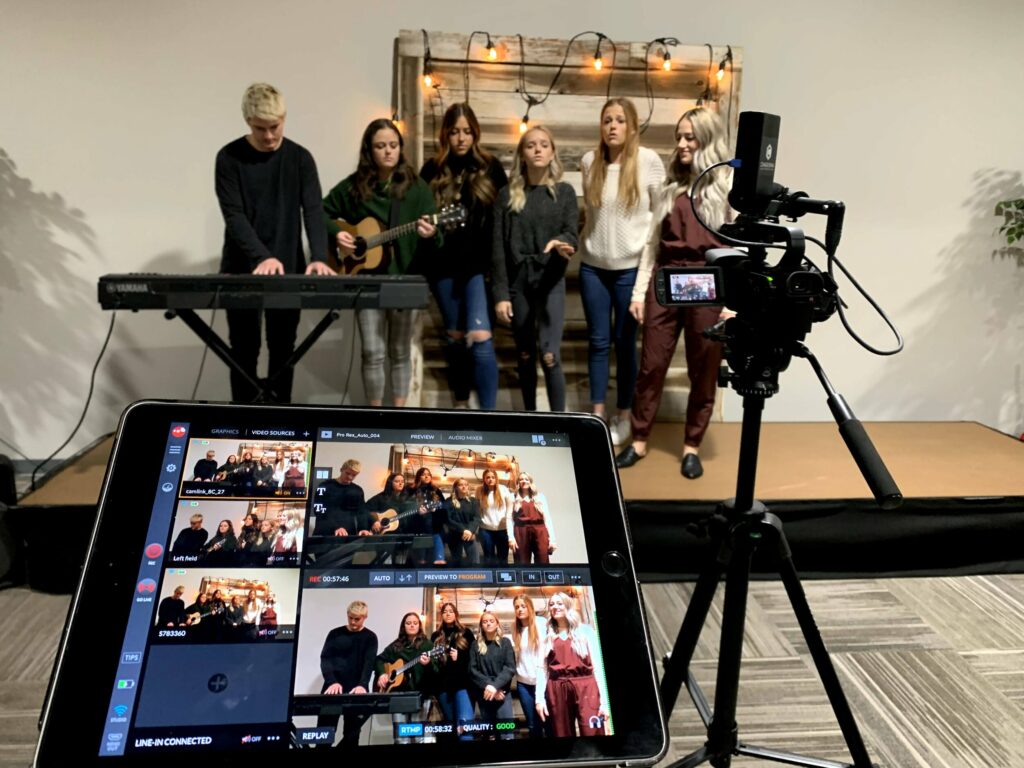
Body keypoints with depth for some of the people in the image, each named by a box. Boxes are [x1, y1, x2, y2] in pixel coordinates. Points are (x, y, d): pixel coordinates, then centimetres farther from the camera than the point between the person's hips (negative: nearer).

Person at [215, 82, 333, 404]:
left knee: (283, 349, 7)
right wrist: (262, 257, -27)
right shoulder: (229, 158, -2)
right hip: (242, 269, -1)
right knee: (244, 349, 5)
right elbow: (234, 215, -11)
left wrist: (319, 258, -24)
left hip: (289, 269, 1)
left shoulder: (300, 158, 2)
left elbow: (313, 210, -7)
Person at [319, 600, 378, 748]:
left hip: (356, 691, -1)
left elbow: (369, 663, -8)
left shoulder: (369, 637, 5)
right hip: (333, 688, 1)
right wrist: (332, 682, -18)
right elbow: (325, 659, 0)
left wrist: (362, 685, -26)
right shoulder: (335, 634, 9)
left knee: (351, 735, 1)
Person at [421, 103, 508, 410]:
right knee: (454, 336, 13)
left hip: (480, 264, -2)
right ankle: (460, 404, 29)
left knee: (480, 337, -14)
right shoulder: (433, 170, 5)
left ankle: (488, 413, -6)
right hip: (444, 265, 2)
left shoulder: (490, 166, 3)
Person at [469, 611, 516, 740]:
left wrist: (495, 686, -20)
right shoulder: (476, 645, 8)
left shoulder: (505, 642, 3)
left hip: (502, 693, -2)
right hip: (484, 694, 2)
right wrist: (487, 685, -15)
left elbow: (510, 668, -7)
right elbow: (472, 670, -1)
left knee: (506, 733, -8)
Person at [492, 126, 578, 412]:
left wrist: (563, 243, -30)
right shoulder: (507, 195, 4)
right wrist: (500, 293, -5)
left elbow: (572, 235, -5)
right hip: (517, 282, 2)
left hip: (550, 281, -1)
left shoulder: (564, 191, 4)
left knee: (550, 356, -11)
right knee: (524, 355, 8)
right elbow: (498, 248, 1)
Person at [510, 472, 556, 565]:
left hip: (539, 531, 1)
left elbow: (547, 517, 8)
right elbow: (510, 519, 3)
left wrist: (552, 538, -1)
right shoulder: (514, 499, 12)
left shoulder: (540, 497, 15)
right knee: (522, 563, 0)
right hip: (521, 532, -1)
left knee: (543, 563, -5)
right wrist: (511, 537, -9)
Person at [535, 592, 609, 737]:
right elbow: (542, 669, 10)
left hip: (585, 687, -2)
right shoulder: (547, 637, 13)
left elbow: (597, 665, 3)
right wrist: (540, 698, -1)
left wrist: (604, 700, -3)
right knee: (562, 734, 6)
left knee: (592, 734, -9)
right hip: (557, 691, 2)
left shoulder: (585, 631, 7)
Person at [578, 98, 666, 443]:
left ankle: (622, 416, 20)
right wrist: (585, 242, 9)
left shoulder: (649, 160, -6)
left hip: (630, 267, -3)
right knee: (598, 341, 8)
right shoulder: (589, 162, 3)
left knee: (625, 342, 6)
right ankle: (597, 413, 21)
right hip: (593, 265, 3)